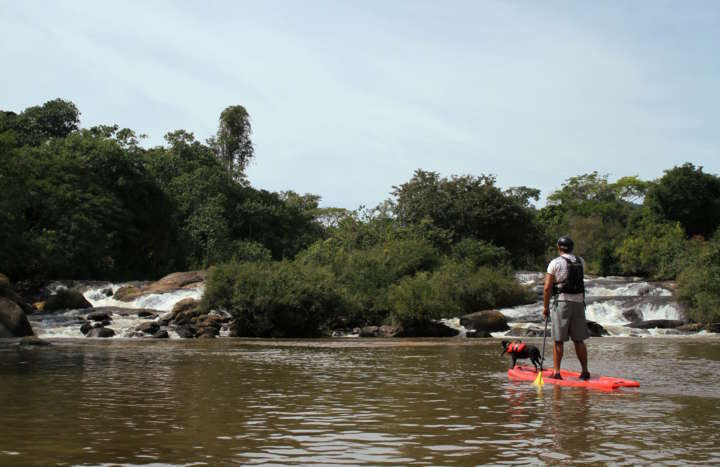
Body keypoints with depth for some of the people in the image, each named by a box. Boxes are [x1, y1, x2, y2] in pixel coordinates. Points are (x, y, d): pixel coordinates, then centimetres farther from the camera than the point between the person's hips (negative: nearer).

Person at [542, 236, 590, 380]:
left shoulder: (555, 263, -5)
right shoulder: (581, 261, 8)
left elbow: (547, 288, -8)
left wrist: (545, 306, 1)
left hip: (562, 302, -4)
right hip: (579, 302, 4)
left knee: (559, 340, 2)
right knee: (579, 340, 12)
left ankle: (557, 372, 2)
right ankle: (585, 371, 14)